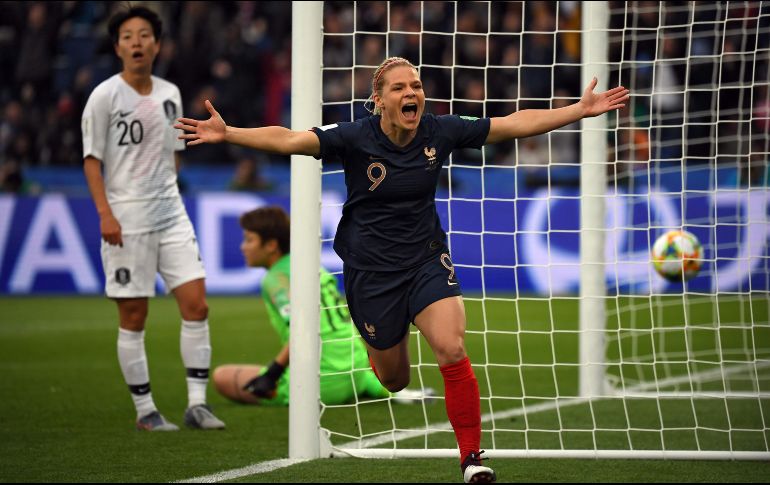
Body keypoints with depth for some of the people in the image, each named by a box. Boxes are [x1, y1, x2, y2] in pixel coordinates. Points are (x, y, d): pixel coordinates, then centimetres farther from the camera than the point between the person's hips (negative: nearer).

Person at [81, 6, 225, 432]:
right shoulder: (105, 96, -6)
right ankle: (144, 410, 8)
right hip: (127, 221, -5)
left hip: (171, 214, 5)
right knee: (133, 318, 0)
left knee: (196, 305, -3)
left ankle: (197, 403, 2)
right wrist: (105, 213, -14)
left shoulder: (169, 94, 10)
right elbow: (92, 159, -6)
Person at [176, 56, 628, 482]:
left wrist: (580, 110, -7)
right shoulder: (355, 138, -16)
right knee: (394, 380, 8)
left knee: (453, 351, -20)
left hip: (428, 260, 1)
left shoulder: (439, 132, -8)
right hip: (371, 268, -1)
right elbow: (288, 139, -25)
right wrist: (227, 133, -38)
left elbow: (515, 123, -4)